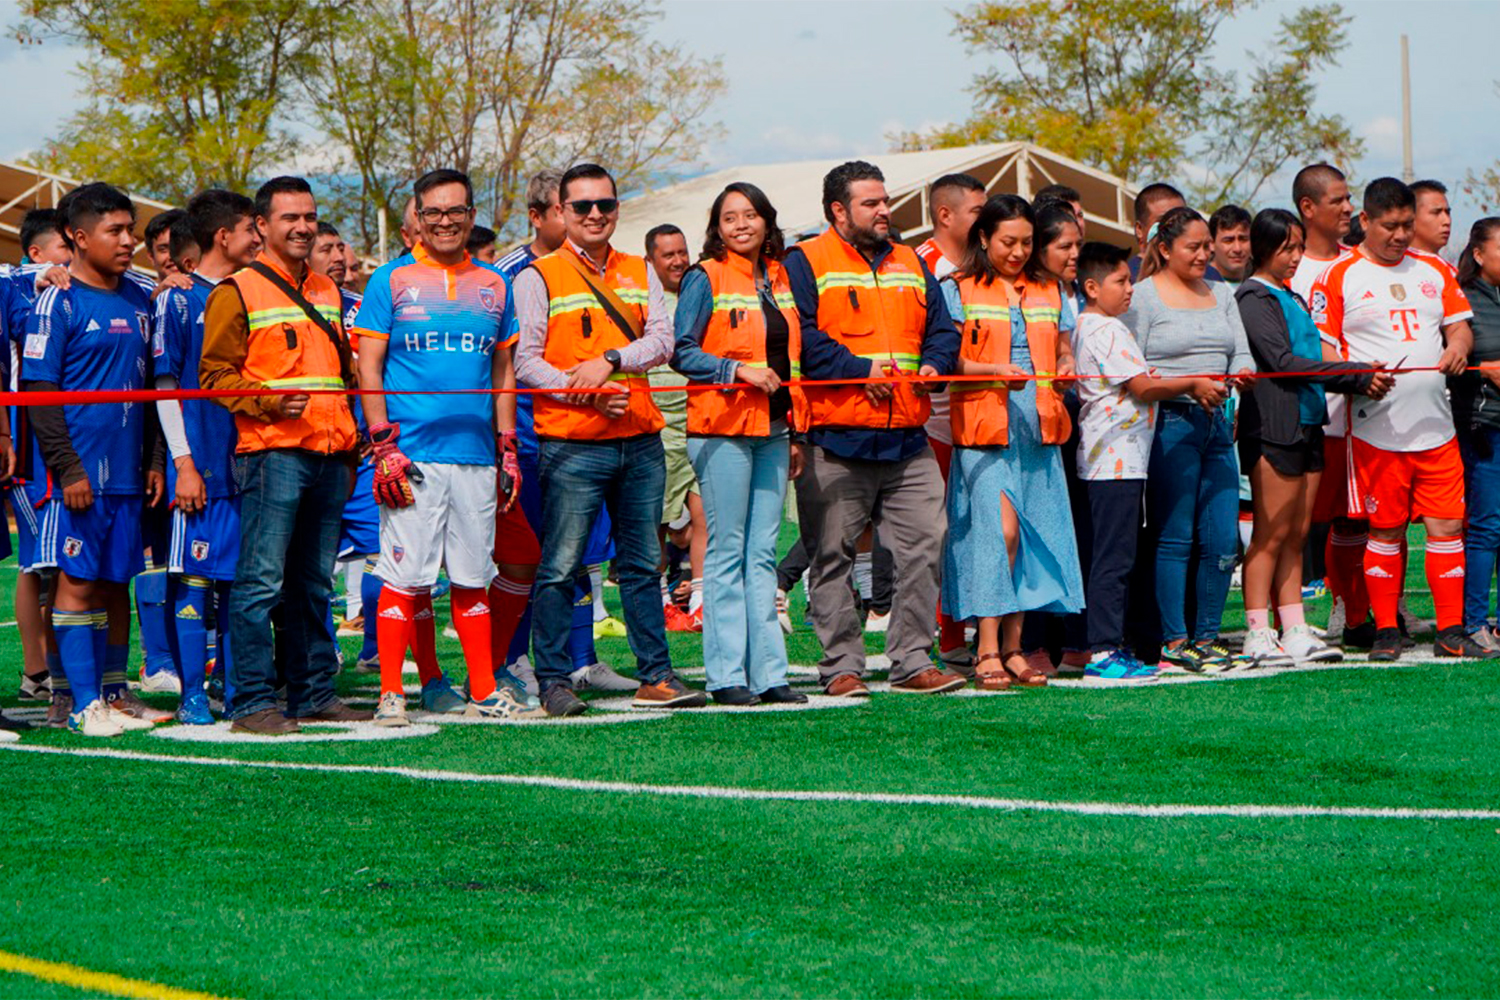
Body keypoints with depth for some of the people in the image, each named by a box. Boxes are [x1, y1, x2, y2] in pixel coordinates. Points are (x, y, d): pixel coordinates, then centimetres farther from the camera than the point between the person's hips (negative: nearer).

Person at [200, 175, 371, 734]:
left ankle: (314, 694, 16)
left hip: (329, 455, 7)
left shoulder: (326, 292, 20)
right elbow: (215, 375, -6)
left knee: (314, 583, 11)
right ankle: (252, 703, -7)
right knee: (262, 581, -8)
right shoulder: (237, 292, -1)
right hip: (272, 452, -7)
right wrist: (269, 402, -20)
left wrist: (350, 448, 21)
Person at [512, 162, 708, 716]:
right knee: (560, 568, -5)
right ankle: (554, 681, 2)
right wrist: (585, 394, -18)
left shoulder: (640, 273, 15)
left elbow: (662, 338, 3)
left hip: (640, 442, 4)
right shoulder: (539, 276, 1)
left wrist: (610, 362, -14)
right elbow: (525, 359, -6)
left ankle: (655, 677, 14)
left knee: (642, 565, 9)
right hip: (571, 445, -4)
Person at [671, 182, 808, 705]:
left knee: (763, 553, 6)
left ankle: (768, 673, 8)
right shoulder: (705, 279, -3)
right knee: (728, 553, -4)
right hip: (723, 429, -6)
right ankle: (727, 676, -1)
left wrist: (796, 432, 17)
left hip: (772, 430, 6)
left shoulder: (778, 279, 15)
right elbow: (682, 352, -8)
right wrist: (741, 371, -18)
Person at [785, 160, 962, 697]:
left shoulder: (911, 264, 19)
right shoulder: (805, 263, 0)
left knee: (923, 547, 1)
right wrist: (858, 370, -17)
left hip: (908, 440, 5)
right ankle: (841, 667, 6)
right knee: (832, 556, 0)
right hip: (836, 439, -5)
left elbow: (942, 327, 19)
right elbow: (798, 336, -12)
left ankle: (913, 661, 8)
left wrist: (933, 363, -2)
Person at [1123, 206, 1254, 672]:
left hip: (1217, 423, 6)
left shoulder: (1221, 294, 18)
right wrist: (1189, 386, -18)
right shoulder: (1143, 296, -2)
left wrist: (1240, 374, -10)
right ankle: (1173, 642, 1)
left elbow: (1242, 352, 13)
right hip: (1170, 424, -6)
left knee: (1222, 541, 2)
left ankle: (1206, 637, 11)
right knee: (1174, 538, -4)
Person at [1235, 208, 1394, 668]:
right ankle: (1258, 635, -4)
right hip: (1274, 427, -8)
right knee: (1272, 535, -6)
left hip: (1308, 425, 8)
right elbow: (1283, 361, -16)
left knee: (1296, 535, 8)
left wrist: (1360, 383, 0)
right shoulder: (1253, 298, -7)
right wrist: (1359, 376, -17)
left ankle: (1295, 631, 9)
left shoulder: (1294, 298, 21)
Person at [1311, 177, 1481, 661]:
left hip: (1435, 426, 4)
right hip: (1376, 429, -4)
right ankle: (1386, 631, 10)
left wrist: (1457, 346, -8)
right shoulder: (1338, 277, 2)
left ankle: (1451, 632, 6)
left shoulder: (1434, 271, 16)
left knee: (1447, 525, 0)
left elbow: (1460, 325, 16)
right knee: (1385, 530, 0)